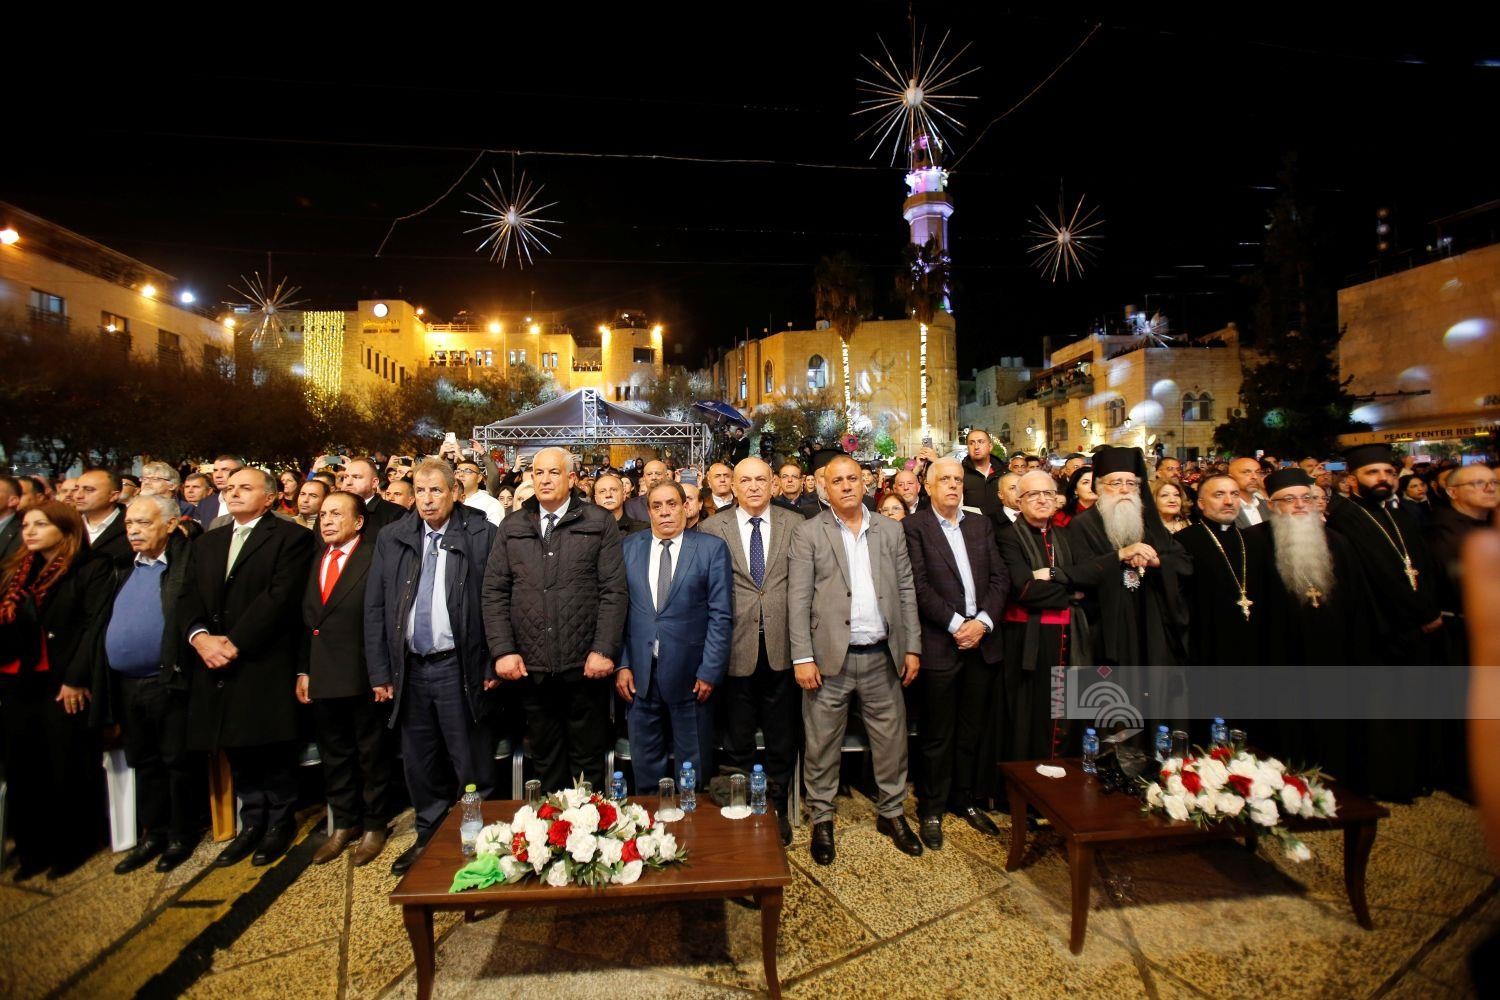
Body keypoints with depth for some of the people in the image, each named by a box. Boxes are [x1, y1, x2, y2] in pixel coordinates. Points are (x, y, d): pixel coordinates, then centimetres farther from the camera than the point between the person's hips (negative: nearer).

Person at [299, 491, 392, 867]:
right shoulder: (315, 559, 10)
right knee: (334, 755, 18)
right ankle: (344, 825, 34)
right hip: (323, 678, 6)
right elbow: (306, 619, 12)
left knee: (372, 754, 10)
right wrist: (303, 670, 9)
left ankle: (373, 826, 26)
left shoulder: (376, 557, -11)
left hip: (365, 677, -6)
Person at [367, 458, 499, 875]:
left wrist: (494, 663, -9)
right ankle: (429, 837, 35)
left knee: (472, 764, 5)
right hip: (409, 668, 4)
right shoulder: (391, 539, 7)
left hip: (459, 667, -4)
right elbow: (375, 607, 8)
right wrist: (379, 672, 4)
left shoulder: (481, 535, -5)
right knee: (420, 763, 17)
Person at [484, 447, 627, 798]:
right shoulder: (512, 526, 8)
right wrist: (502, 650, -3)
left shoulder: (600, 523, 0)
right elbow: (494, 591, 6)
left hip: (585, 665, -2)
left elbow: (613, 591, -5)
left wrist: (604, 650, -12)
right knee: (546, 759, 16)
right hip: (531, 667, 3)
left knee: (588, 758, 11)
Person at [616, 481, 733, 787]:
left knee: (694, 765, 12)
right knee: (645, 763, 16)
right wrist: (622, 664, -1)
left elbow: (721, 615, -5)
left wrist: (710, 671, -9)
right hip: (639, 673, 3)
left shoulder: (712, 548, -4)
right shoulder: (628, 548, 5)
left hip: (690, 673, -2)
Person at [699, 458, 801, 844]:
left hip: (782, 646, 1)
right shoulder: (712, 528, 1)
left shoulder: (795, 524, 2)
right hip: (735, 648, 0)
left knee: (782, 739, 15)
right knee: (737, 742, 14)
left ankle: (777, 808, 34)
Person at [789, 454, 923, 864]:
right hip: (830, 656, -3)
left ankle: (892, 813, 34)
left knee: (892, 740, 13)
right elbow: (798, 599, -5)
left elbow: (906, 592, 9)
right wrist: (802, 657, -10)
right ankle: (822, 819, 27)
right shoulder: (809, 533, -2)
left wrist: (912, 647, 5)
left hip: (882, 656, 3)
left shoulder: (891, 530, 8)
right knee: (822, 742, 8)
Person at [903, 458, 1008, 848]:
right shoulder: (915, 526, -3)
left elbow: (1000, 578, 6)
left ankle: (967, 800, 32)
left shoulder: (981, 524, 13)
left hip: (982, 640, 5)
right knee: (938, 735, 6)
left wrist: (983, 621, -7)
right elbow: (919, 584, -11)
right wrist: (955, 624, -15)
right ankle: (931, 810, 22)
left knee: (975, 731, 14)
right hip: (940, 643, -5)